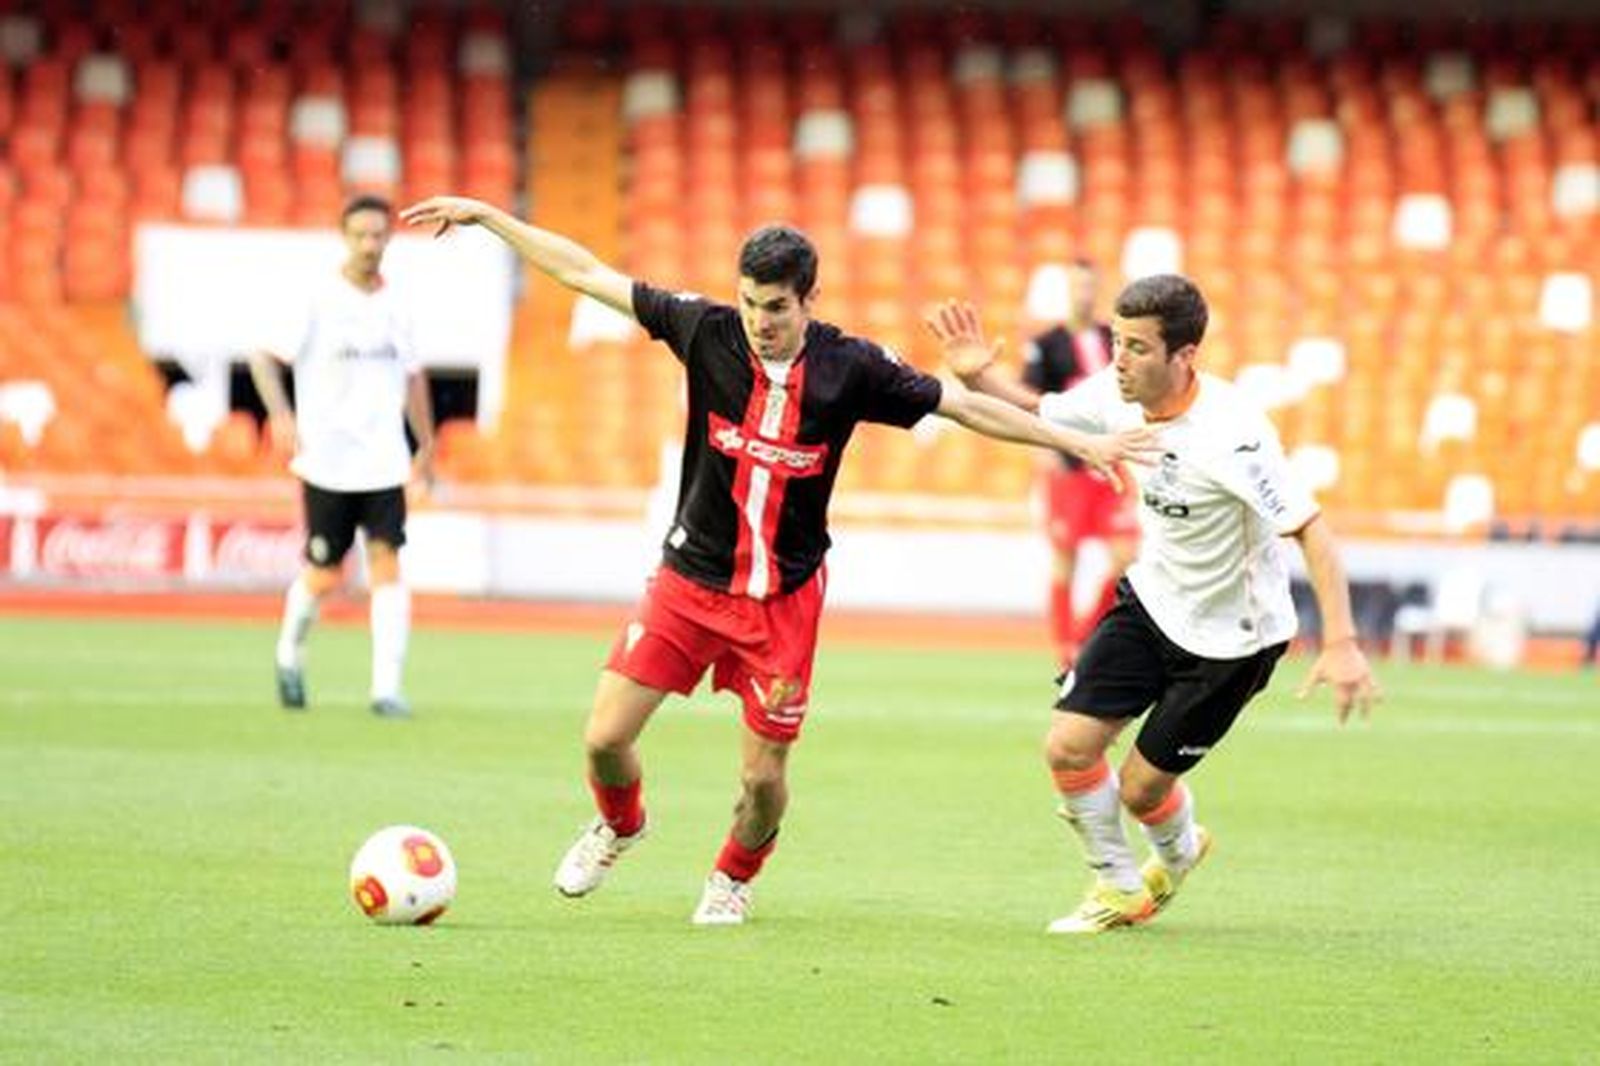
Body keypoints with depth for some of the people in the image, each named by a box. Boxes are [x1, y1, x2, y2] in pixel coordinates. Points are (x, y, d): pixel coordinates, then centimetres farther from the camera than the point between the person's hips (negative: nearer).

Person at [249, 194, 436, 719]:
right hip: (327, 463, -3)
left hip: (384, 463, 3)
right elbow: (264, 356, -7)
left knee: (387, 566, -10)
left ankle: (387, 687, -10)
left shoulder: (396, 304, 7)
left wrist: (425, 446, 23)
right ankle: (290, 655, 32)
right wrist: (280, 414, -22)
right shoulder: (319, 300, -6)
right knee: (324, 576, 3)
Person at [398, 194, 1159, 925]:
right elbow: (586, 273, -5)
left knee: (763, 777, 0)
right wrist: (484, 215, -6)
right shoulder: (707, 332, -10)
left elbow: (967, 407, -4)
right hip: (689, 581, 1)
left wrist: (1077, 441, -6)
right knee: (605, 737, -5)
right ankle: (620, 826, 31)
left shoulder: (849, 368, -12)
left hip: (784, 599, -1)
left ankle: (733, 878, 33)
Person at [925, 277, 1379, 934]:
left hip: (1229, 635, -6)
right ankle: (1118, 889, 20)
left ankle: (1179, 850, 39)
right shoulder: (1117, 398, -11)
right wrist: (978, 378, -12)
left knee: (1140, 788, 0)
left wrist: (1340, 644, -39)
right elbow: (1037, 414, 9)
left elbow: (1309, 530, -31)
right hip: (1152, 600, 6)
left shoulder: (1230, 436, -31)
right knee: (1068, 748, -6)